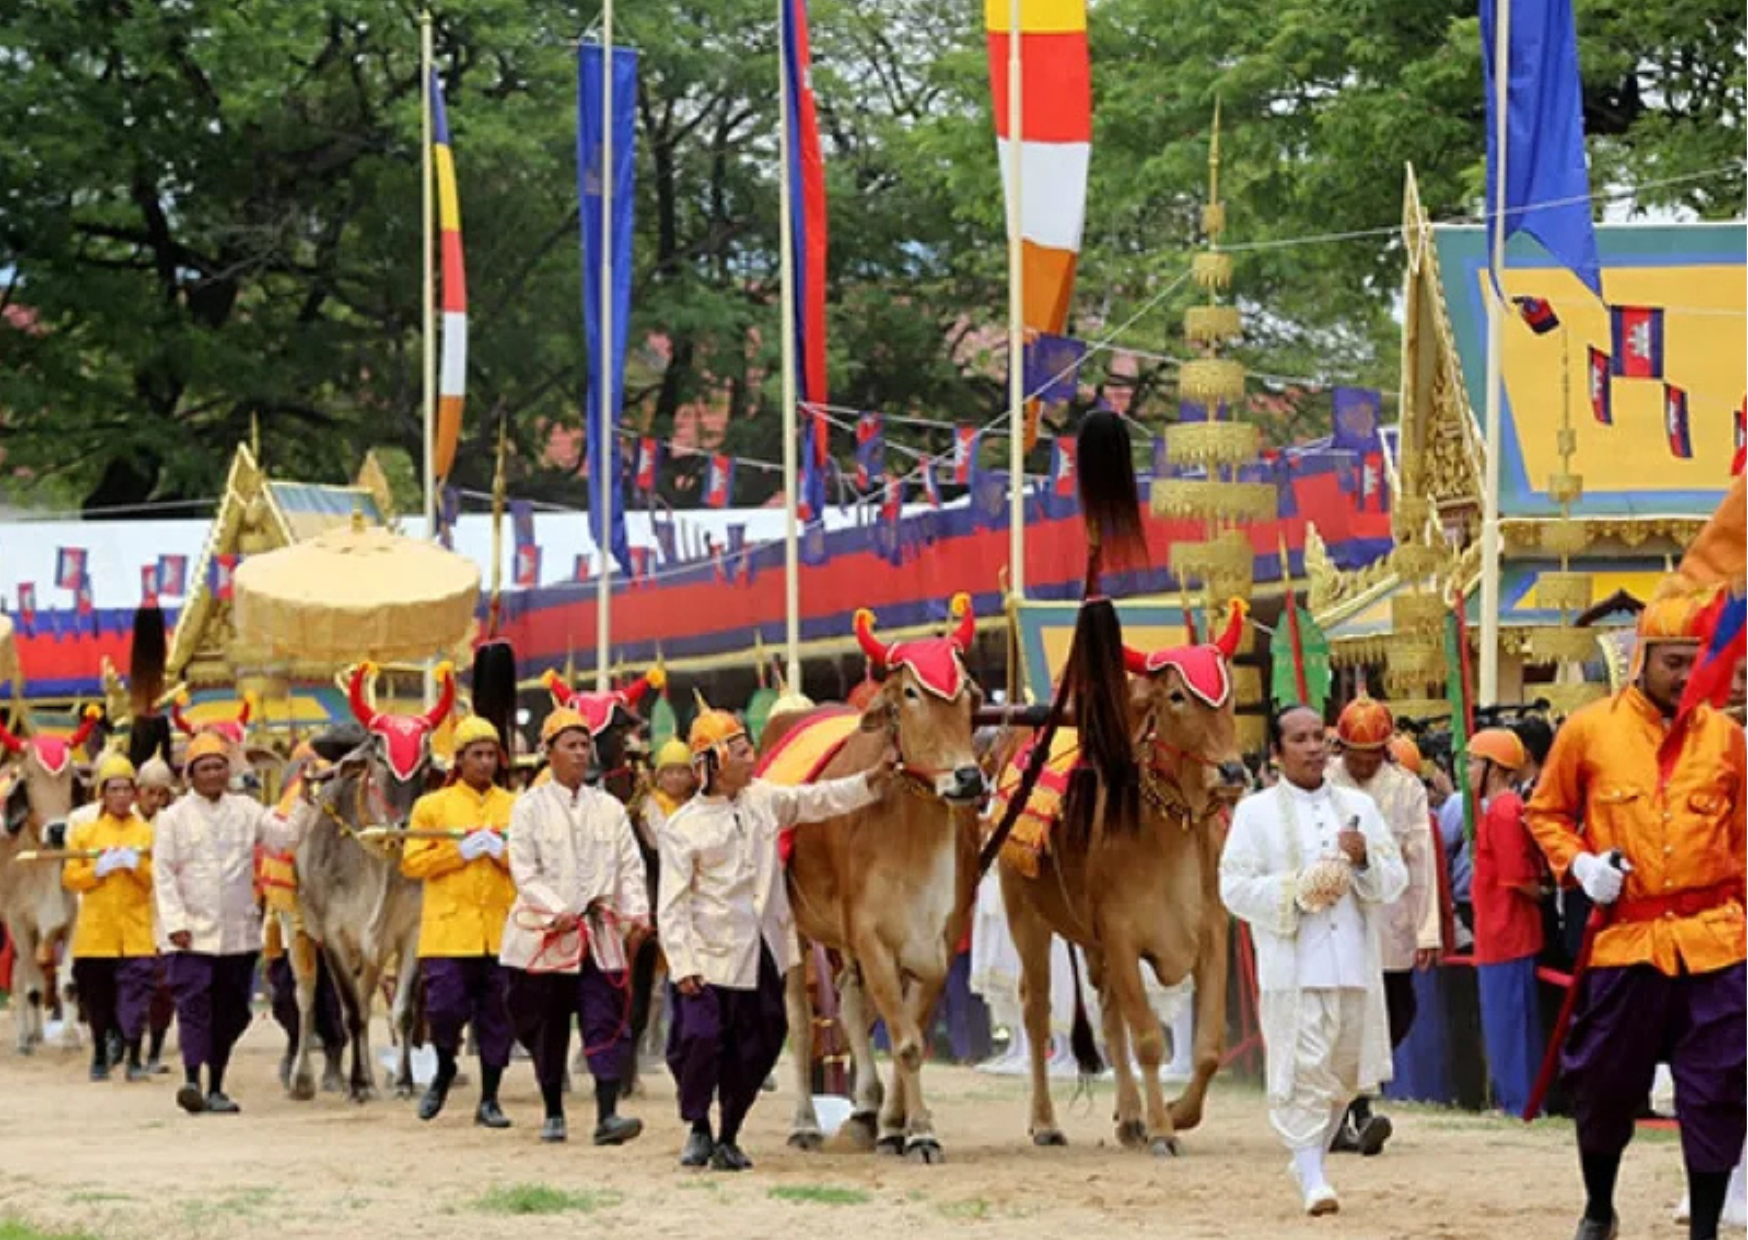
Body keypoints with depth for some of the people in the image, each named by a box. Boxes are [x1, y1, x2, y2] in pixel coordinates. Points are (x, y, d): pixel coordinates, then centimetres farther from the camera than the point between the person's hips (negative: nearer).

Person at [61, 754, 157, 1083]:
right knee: (98, 998, 6)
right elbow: (69, 878, 2)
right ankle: (100, 1056, 21)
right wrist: (99, 869, -13)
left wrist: (137, 865, -18)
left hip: (136, 929, -1)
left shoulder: (147, 833, 6)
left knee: (136, 995, -9)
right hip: (96, 929, 1)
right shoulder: (85, 832, 8)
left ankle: (134, 1058, -3)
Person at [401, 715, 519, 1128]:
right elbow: (412, 862, -1)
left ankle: (489, 1101, 11)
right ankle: (444, 1071, 23)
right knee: (445, 1008, -7)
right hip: (447, 929, -2)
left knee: (497, 1016, 2)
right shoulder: (432, 806, 6)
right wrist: (461, 850, -9)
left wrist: (502, 850, -9)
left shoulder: (515, 808, 11)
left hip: (501, 931, 2)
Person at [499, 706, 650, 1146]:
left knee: (607, 1025, -10)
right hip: (544, 933, -2)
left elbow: (630, 867, 7)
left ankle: (607, 1115, -16)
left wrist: (637, 914, -9)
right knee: (547, 1028, 6)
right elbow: (524, 871, -6)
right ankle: (553, 1114, 20)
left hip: (600, 933, 2)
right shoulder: (530, 807, 1)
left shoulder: (609, 808, 11)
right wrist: (558, 912, -18)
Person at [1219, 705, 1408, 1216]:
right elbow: (1235, 887, -4)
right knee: (1302, 1073, -12)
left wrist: (1365, 860, -9)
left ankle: (1310, 1160, 28)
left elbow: (1396, 880, 12)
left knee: (1343, 1075, 10)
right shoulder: (1256, 812, 3)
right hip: (1293, 967, -4)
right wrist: (1297, 890, -15)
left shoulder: (1358, 806, 14)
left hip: (1354, 964, 4)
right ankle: (1312, 1180, -13)